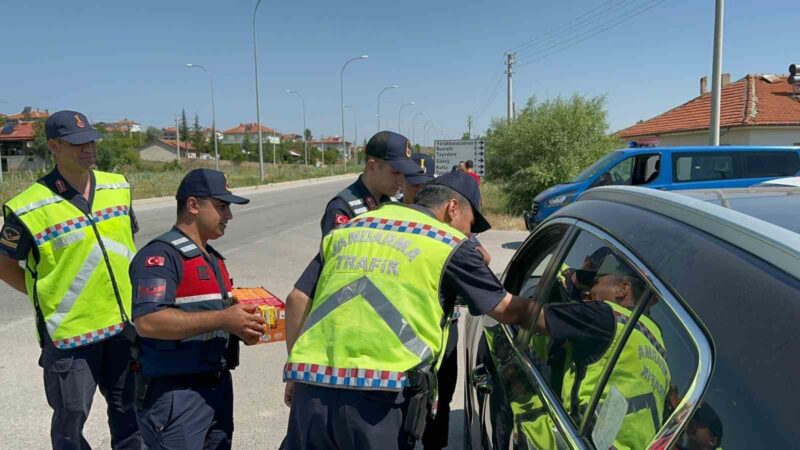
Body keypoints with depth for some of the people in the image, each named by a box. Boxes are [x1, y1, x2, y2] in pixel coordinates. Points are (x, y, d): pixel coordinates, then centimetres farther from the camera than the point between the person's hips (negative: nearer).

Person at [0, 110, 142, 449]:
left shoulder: (118, 187, 2)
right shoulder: (29, 208, -14)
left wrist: (124, 295, 11)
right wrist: (48, 296, -5)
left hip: (124, 323, 5)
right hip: (69, 331, -4)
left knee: (128, 408, 18)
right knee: (71, 419, 11)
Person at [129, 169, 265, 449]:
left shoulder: (213, 259, 16)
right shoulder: (160, 256, -14)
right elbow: (148, 322, -26)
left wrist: (241, 326, 3)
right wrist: (223, 319, -25)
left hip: (218, 387, 9)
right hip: (174, 393, -9)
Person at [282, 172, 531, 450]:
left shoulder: (344, 231, 19)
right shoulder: (449, 244, 4)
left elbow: (298, 304, 23)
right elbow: (507, 310, 10)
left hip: (309, 390, 5)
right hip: (380, 395, -4)